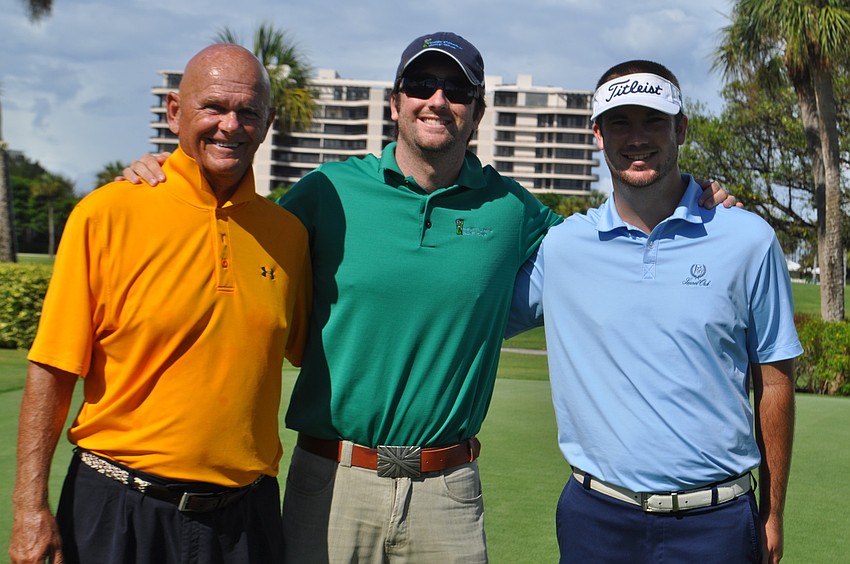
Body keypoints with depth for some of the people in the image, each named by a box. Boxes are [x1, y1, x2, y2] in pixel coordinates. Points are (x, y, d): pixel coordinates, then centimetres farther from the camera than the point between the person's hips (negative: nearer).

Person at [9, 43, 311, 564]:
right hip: (118, 511, -2)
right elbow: (53, 370, -6)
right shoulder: (106, 214, -8)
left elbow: (309, 351, 16)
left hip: (243, 517, 3)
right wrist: (31, 507, -8)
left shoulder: (289, 232, 2)